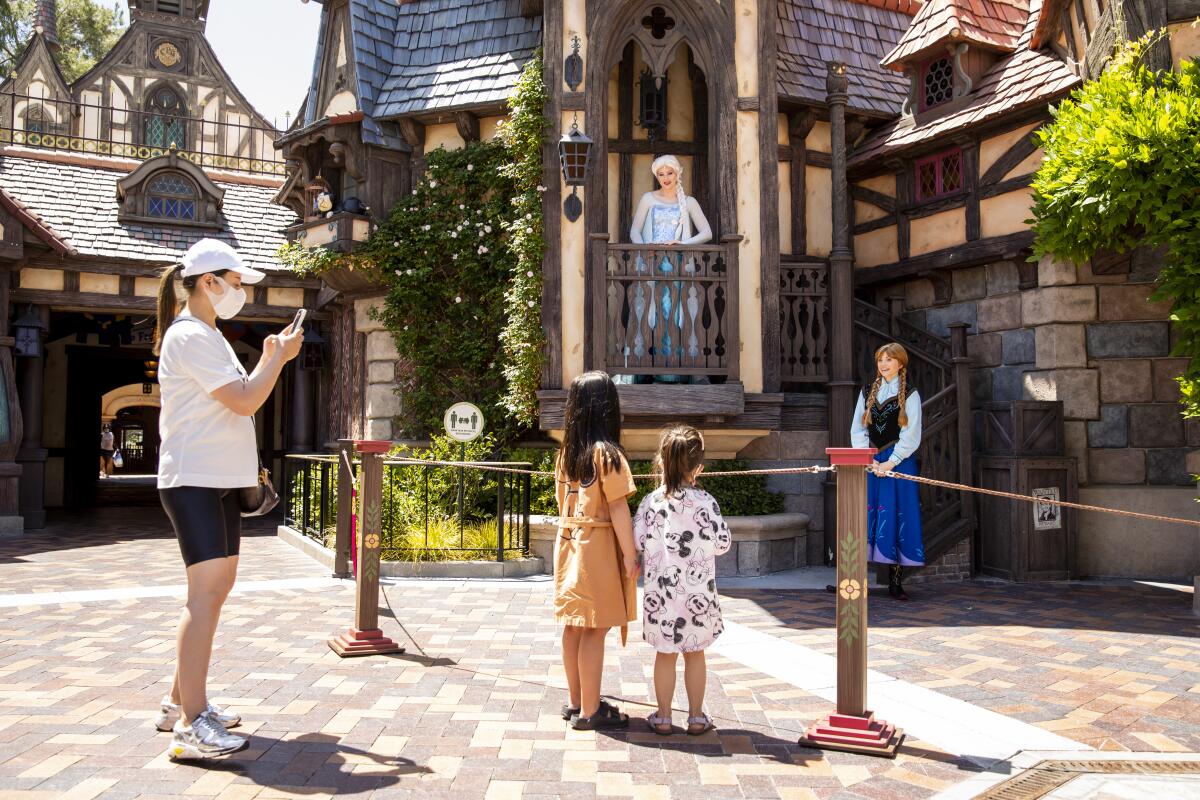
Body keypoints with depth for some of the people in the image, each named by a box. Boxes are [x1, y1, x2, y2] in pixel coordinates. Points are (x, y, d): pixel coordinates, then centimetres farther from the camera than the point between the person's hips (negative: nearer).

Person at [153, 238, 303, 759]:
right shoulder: (190, 336, -12)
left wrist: (269, 359, 10)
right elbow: (244, 401, -19)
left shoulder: (208, 336, 20)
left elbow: (237, 400, 21)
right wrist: (279, 357, -6)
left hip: (220, 480, 10)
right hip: (194, 480, -10)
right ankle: (191, 726, -14)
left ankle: (180, 702, 22)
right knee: (206, 590, -15)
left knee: (217, 587, 12)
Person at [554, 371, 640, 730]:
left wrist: (573, 531, 18)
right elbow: (618, 507, -16)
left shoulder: (566, 452, 8)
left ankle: (576, 702, 26)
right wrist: (630, 553, -11)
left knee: (574, 626, 14)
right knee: (595, 630, 0)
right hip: (599, 546, -8)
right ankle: (590, 711, 7)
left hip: (569, 542, 8)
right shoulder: (606, 453, -15)